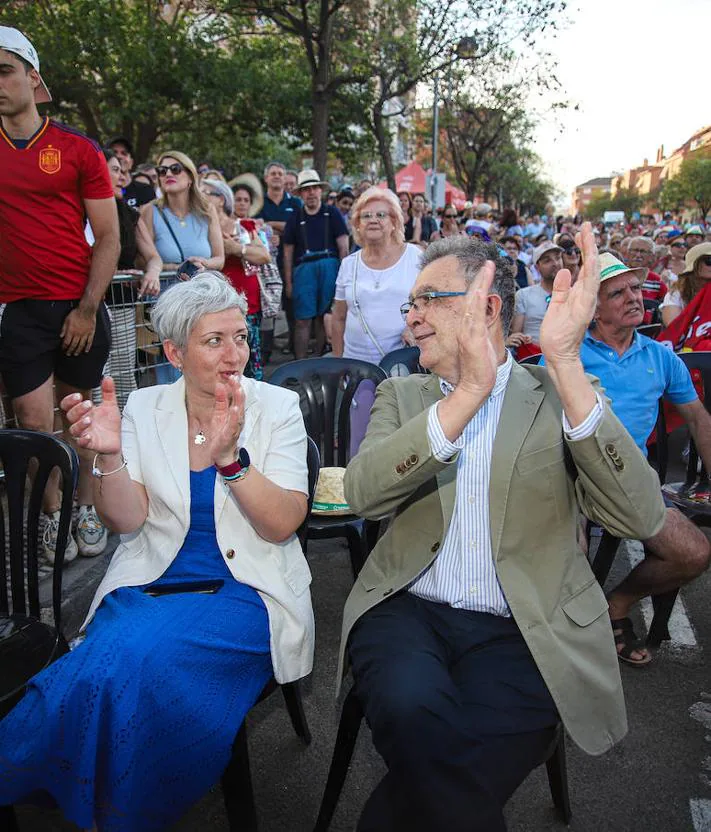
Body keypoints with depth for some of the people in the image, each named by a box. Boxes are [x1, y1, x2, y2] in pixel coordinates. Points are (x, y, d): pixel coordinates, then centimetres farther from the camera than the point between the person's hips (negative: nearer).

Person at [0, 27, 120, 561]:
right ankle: (52, 517, 19)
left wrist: (87, 309, -8)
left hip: (79, 309, -1)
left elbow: (109, 239, -2)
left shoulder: (78, 149, 1)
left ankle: (85, 510, 26)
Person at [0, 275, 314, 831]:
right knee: (121, 662, -29)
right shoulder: (145, 408, 6)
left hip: (244, 594, -2)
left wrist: (230, 458, -25)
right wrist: (108, 454, -21)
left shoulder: (276, 407, -1)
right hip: (149, 588, 2)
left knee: (136, 660, -28)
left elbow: (283, 525, -10)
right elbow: (127, 520, -2)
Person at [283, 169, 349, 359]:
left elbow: (343, 246, 6)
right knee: (302, 320, -3)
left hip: (329, 266, -1)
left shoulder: (332, 214, 11)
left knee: (324, 318, 3)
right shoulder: (295, 218, 14)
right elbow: (288, 252, 13)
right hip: (304, 269, 1)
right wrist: (288, 282, 7)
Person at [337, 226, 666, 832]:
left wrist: (566, 364, -20)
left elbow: (640, 518, -11)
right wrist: (467, 393, -20)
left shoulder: (561, 396, 5)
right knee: (415, 710, -30)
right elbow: (363, 493, -9)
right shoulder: (402, 396, 12)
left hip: (522, 632, -1)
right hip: (407, 610, 2)